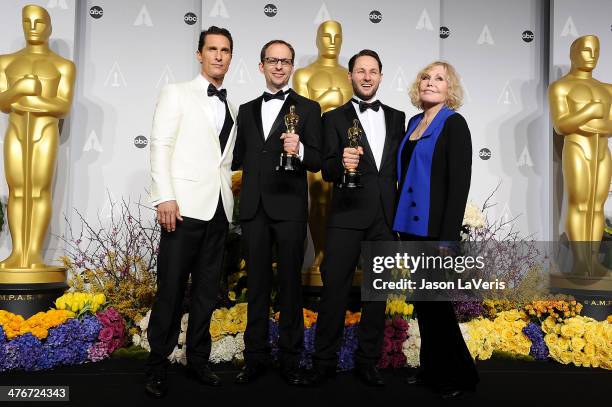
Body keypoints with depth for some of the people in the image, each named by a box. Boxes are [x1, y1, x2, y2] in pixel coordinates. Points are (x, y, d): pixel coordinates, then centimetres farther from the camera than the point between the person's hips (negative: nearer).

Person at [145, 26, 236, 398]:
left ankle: (198, 358, 21)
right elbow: (160, 146, -5)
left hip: (218, 210, 5)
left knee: (207, 290, 9)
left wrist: (229, 200, 9)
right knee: (171, 288, -1)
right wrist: (165, 197, -15)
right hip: (185, 205, -5)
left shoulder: (231, 107, 18)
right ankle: (158, 364, 12)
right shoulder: (177, 94, 5)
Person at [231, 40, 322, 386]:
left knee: (291, 284, 4)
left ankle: (291, 359, 15)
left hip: (289, 208, -3)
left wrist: (299, 150, -24)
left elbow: (316, 163, -5)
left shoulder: (308, 108, 3)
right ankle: (256, 357, 20)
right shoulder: (247, 110, 16)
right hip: (254, 208, 4)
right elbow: (239, 158, 18)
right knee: (257, 284, 9)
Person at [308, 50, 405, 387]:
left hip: (387, 217, 3)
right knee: (335, 289, -1)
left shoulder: (396, 117, 14)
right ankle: (324, 361, 14)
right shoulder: (335, 118, 5)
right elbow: (326, 170, -3)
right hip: (347, 217, -3)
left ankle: (367, 362, 22)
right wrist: (342, 163, -25)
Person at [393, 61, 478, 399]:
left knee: (436, 302, 0)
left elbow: (460, 183, -14)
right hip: (410, 225, 7)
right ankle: (432, 368, 27)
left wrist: (447, 238, -18)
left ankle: (459, 376, 17)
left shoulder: (453, 124, -8)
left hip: (434, 228, -7)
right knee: (422, 301, 13)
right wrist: (400, 225, 13)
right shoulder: (414, 123, 13)